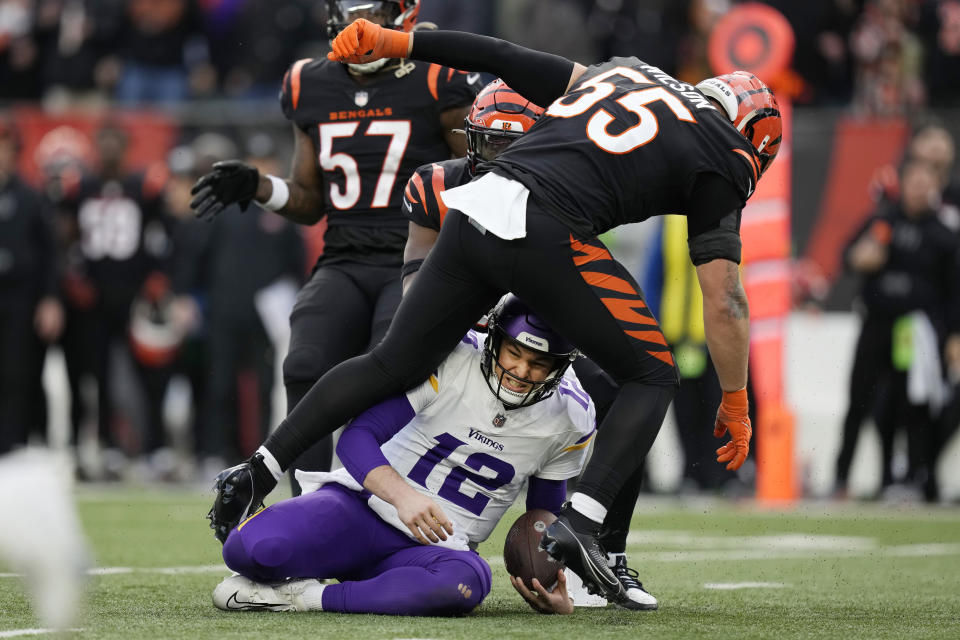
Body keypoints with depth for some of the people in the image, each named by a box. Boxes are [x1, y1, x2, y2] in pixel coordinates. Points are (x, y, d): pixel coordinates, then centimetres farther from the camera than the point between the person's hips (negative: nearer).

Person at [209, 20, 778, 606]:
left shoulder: (620, 73, 29)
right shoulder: (717, 159, 13)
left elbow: (502, 58, 23)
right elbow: (724, 302, 10)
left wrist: (395, 42, 23)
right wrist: (735, 403, 20)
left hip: (477, 209, 6)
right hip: (549, 231, -6)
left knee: (394, 366, 16)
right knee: (653, 378, 10)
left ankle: (256, 475, 13)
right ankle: (581, 524, -7)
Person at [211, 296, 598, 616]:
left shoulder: (571, 419, 0)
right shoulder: (451, 359, -12)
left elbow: (545, 514, 16)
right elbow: (357, 437, -15)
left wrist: (553, 592, -3)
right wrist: (403, 496, -34)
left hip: (435, 546, 2)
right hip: (366, 502, -2)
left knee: (466, 582, -39)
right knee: (257, 547, -34)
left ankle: (310, 596, -25)